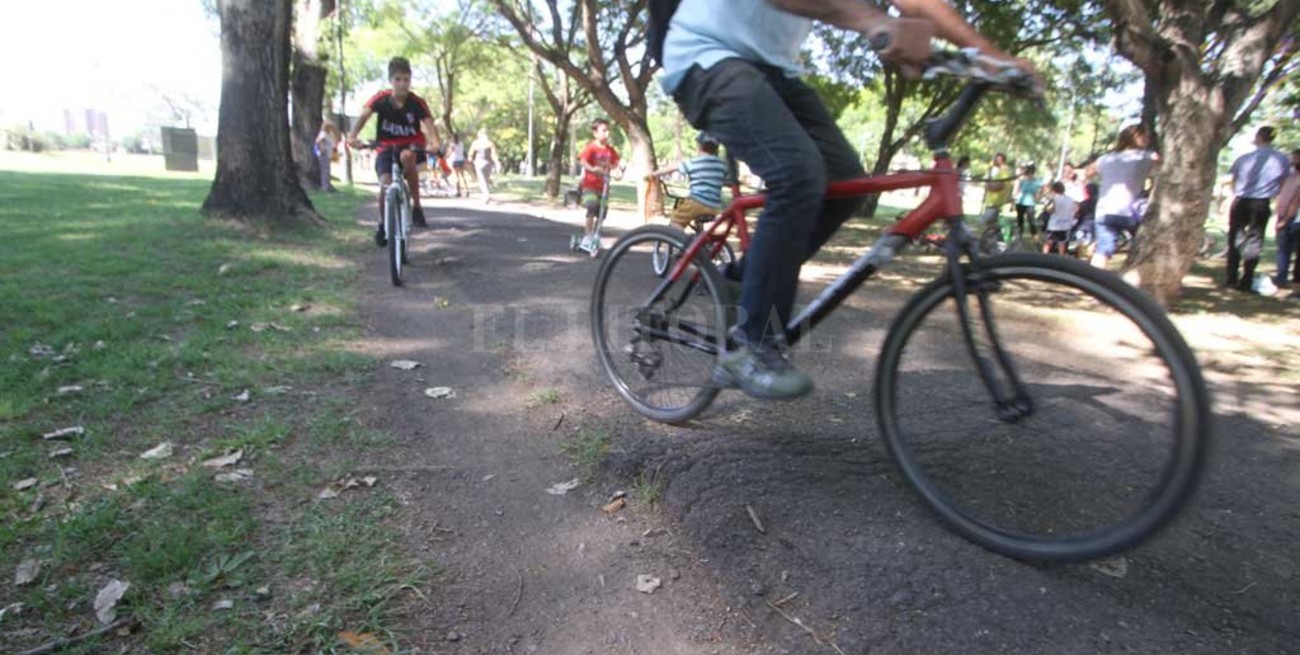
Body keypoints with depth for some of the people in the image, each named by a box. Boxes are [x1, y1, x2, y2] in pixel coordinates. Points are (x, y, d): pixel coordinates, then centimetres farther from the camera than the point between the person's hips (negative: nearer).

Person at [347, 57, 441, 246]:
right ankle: (382, 224, 9)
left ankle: (416, 207, -25)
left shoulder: (417, 102, -14)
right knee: (385, 185, -18)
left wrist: (435, 143, -48)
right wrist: (352, 136, -43)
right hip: (386, 147, 1)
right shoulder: (380, 99, -12)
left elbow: (429, 124, -27)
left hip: (411, 145, -1)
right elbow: (364, 115, -25)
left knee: (407, 156, -38)